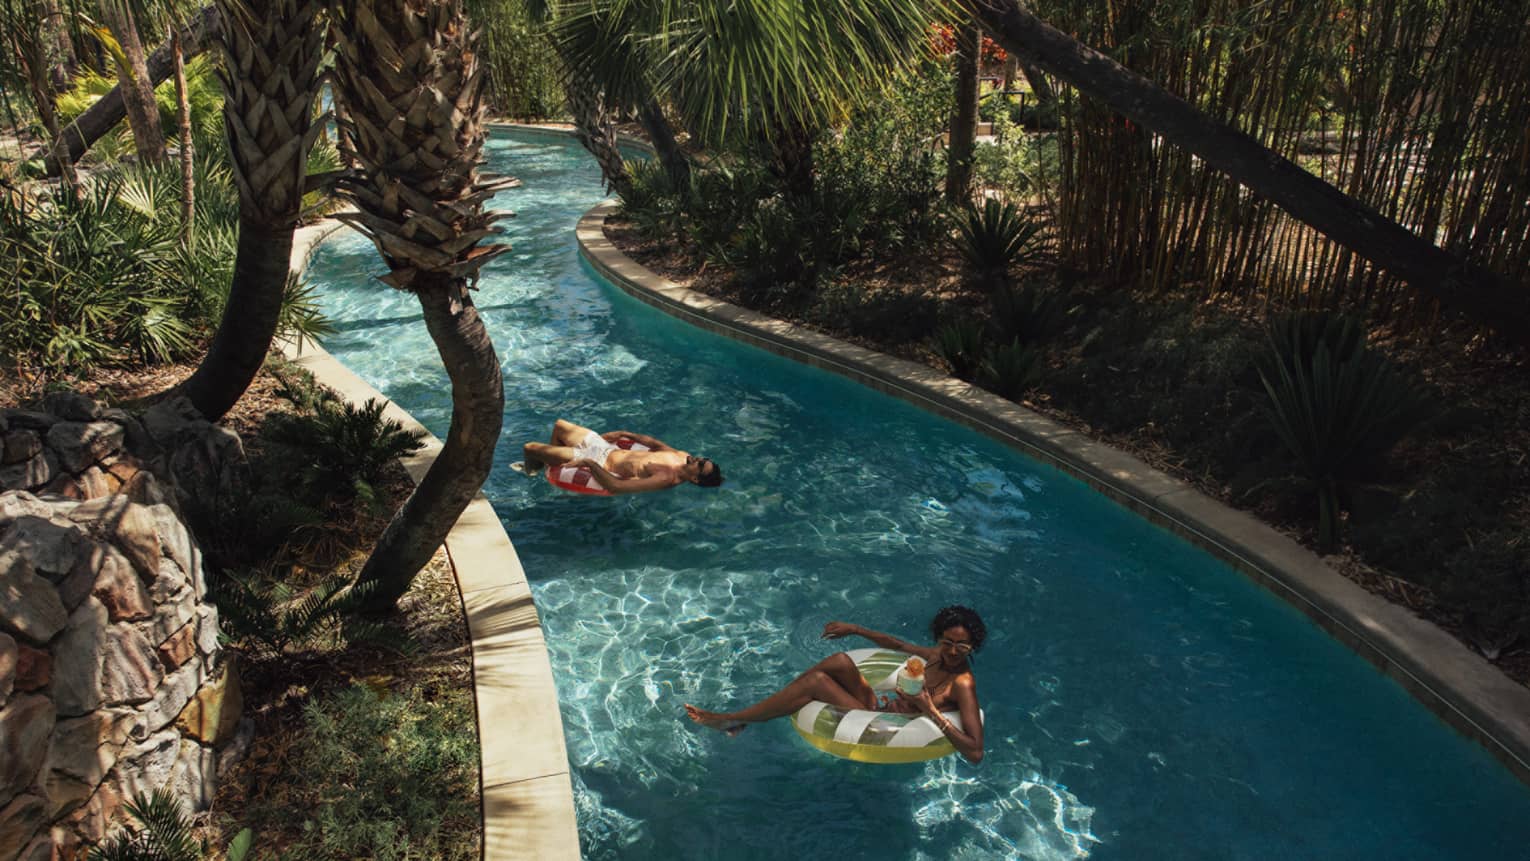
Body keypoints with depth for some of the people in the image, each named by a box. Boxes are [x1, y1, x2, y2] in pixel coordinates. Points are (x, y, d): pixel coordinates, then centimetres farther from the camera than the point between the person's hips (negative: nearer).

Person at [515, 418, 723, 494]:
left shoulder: (666, 479, -35)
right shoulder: (682, 456, -11)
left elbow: (616, 486, -40)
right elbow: (654, 443, 12)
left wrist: (589, 463, -33)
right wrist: (625, 433, 14)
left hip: (601, 465, -8)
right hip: (609, 448, 8)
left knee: (530, 447, -2)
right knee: (559, 425, 25)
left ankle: (532, 469, 33)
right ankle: (548, 462, 46)